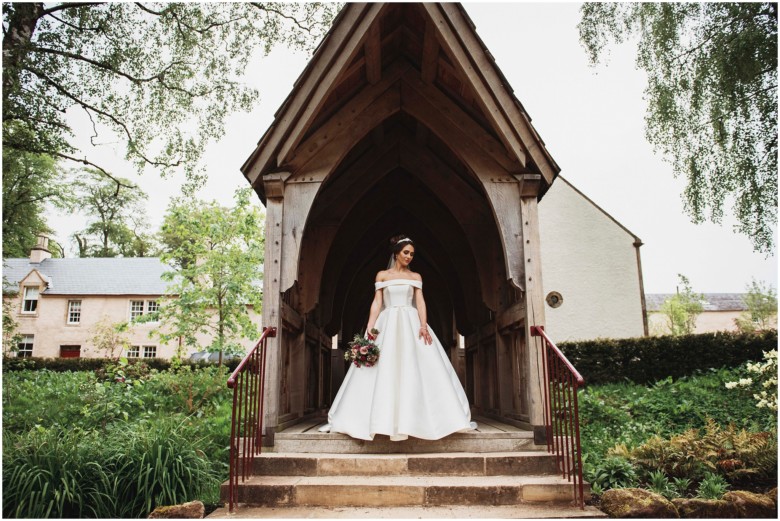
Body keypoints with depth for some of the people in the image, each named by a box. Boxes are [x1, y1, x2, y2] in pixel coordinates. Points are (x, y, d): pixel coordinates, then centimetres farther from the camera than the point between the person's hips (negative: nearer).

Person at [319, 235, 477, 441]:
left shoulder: (416, 277, 13)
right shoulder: (382, 275, 10)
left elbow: (420, 302, 2)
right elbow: (377, 303, 4)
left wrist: (423, 325, -14)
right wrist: (370, 327, -9)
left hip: (411, 324, 1)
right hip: (387, 325, -1)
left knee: (415, 370, -7)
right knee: (383, 372, -5)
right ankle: (382, 420, -1)